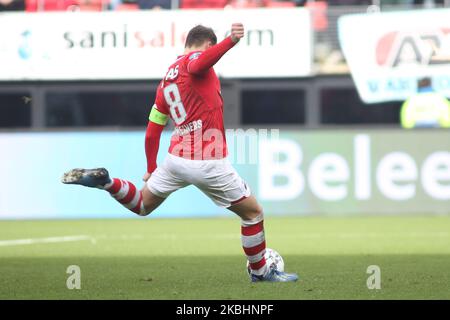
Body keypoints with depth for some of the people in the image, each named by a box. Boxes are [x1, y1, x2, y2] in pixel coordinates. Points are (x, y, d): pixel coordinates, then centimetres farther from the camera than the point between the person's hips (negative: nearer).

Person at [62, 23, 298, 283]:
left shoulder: (167, 79, 17)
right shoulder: (195, 57, -4)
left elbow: (152, 132, 20)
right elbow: (197, 66, -33)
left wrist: (151, 169, 31)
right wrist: (230, 41, -47)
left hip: (177, 159, 7)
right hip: (209, 163, -7)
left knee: (143, 206, 28)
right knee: (253, 212, 11)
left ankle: (104, 181, 5)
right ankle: (260, 271, 21)